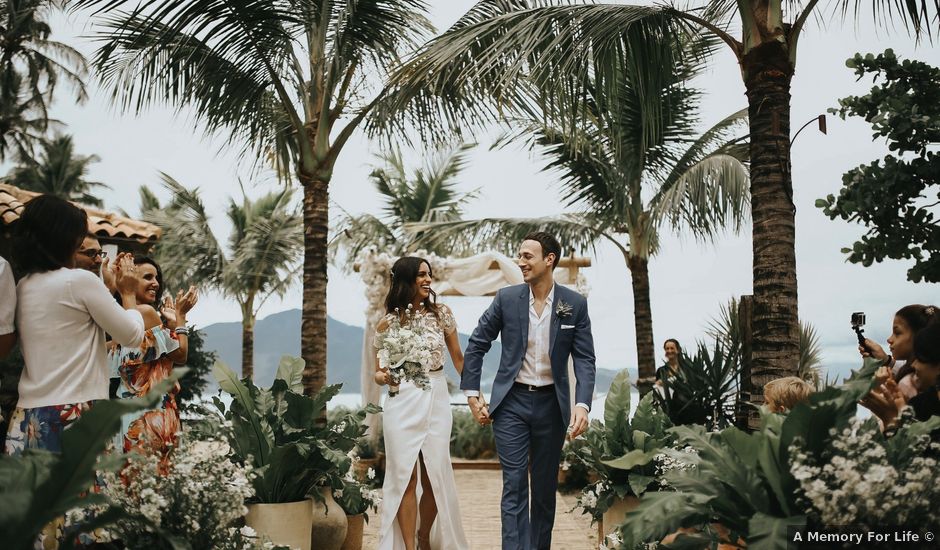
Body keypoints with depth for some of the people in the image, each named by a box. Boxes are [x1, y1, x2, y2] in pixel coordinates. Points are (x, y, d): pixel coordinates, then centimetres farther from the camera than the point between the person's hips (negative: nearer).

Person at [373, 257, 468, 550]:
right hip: (402, 404, -2)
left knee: (435, 478, 4)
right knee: (406, 479, -1)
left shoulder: (441, 313, 4)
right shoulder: (388, 323, 1)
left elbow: (458, 358, 10)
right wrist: (384, 376, -16)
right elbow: (379, 373, 7)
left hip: (436, 401, 2)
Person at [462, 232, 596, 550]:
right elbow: (477, 345, 3)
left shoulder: (575, 304, -4)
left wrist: (582, 405, -18)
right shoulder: (506, 298, -3)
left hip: (551, 404, 1)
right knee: (514, 485, -5)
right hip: (511, 402, -1)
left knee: (545, 486, 13)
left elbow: (584, 359, -4)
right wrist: (472, 394, -1)